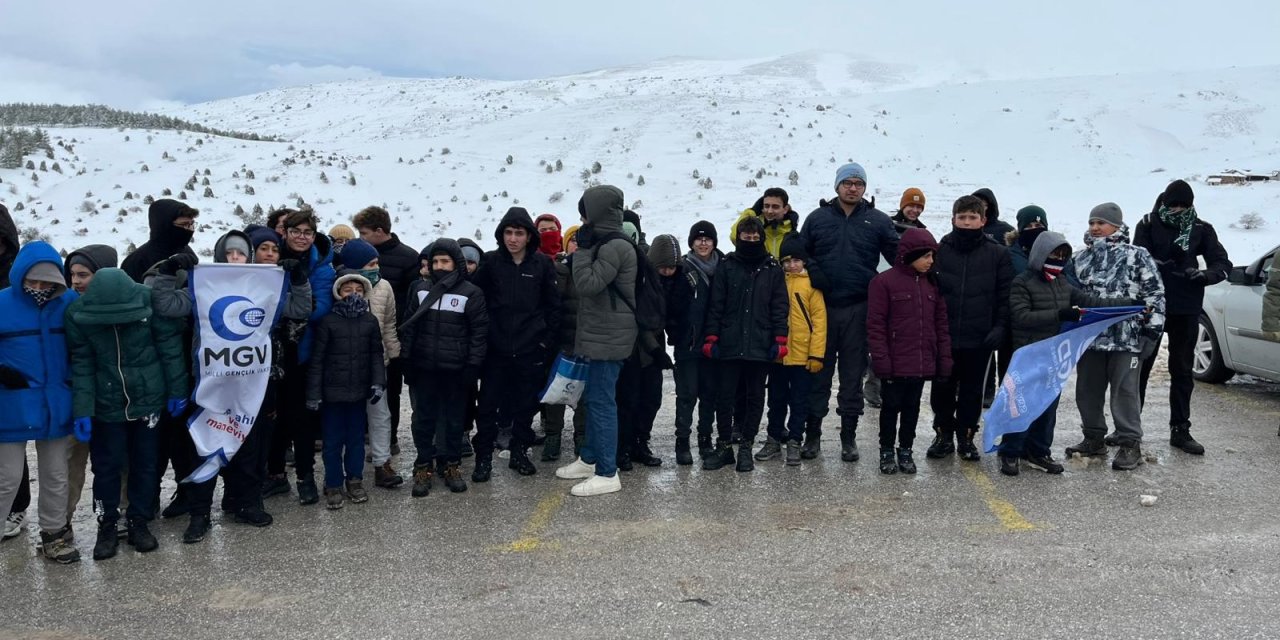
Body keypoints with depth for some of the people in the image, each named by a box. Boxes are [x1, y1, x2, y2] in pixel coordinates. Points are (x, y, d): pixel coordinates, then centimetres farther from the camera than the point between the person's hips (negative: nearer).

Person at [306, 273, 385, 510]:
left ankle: (355, 480, 25)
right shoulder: (327, 321, -7)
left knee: (357, 437, 13)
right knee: (333, 440, 6)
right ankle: (333, 485, 16)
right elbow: (317, 359, -6)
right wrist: (313, 393, -8)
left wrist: (378, 382, -6)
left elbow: (376, 354, 6)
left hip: (359, 392, 3)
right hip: (332, 392, -3)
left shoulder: (370, 321, 2)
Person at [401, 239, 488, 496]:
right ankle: (423, 466, 16)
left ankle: (451, 464, 20)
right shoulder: (420, 289, 6)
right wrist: (406, 359, 5)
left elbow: (479, 332, -3)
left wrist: (473, 365, -8)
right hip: (424, 368, 2)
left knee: (454, 418, 8)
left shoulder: (471, 293, -4)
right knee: (424, 417, 7)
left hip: (455, 370, -2)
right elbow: (409, 325, 11)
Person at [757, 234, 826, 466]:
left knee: (799, 402, 7)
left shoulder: (811, 284, -5)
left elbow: (819, 320, -7)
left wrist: (816, 354, -11)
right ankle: (774, 439, 25)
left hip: (802, 355, -3)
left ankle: (794, 442, 17)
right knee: (776, 399, 14)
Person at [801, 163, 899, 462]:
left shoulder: (878, 221, 5)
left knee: (853, 375, 8)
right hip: (823, 306, 0)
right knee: (819, 372, 6)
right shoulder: (818, 218, 6)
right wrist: (812, 271, -8)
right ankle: (812, 433, 17)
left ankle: (849, 436, 18)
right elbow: (800, 252, 11)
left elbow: (898, 256, 7)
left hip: (858, 310, 0)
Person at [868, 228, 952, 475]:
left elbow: (941, 324, 11)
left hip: (922, 363, 5)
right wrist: (881, 358, -15)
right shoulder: (884, 282, -9)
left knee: (912, 407, 13)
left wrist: (944, 359, 6)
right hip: (895, 363, -5)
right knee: (891, 406, 6)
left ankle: (905, 450, 26)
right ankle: (886, 451, 21)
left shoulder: (932, 284, 9)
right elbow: (875, 325, -10)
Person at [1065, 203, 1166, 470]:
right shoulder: (1080, 259, 12)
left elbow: (1155, 293, -3)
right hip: (1088, 336, 5)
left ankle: (1130, 444, 8)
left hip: (1126, 338, -5)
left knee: (1125, 390, -1)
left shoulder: (1137, 256, -2)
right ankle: (1093, 438, 25)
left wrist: (1152, 326, -9)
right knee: (1087, 390, 11)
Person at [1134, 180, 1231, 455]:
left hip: (1185, 311, 2)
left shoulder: (1201, 229, 3)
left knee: (1182, 370, 8)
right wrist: (1160, 262, -28)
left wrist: (1206, 274, -20)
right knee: (1140, 365, 6)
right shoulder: (1149, 224, -1)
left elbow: (1223, 263, 1)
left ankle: (1180, 430, 17)